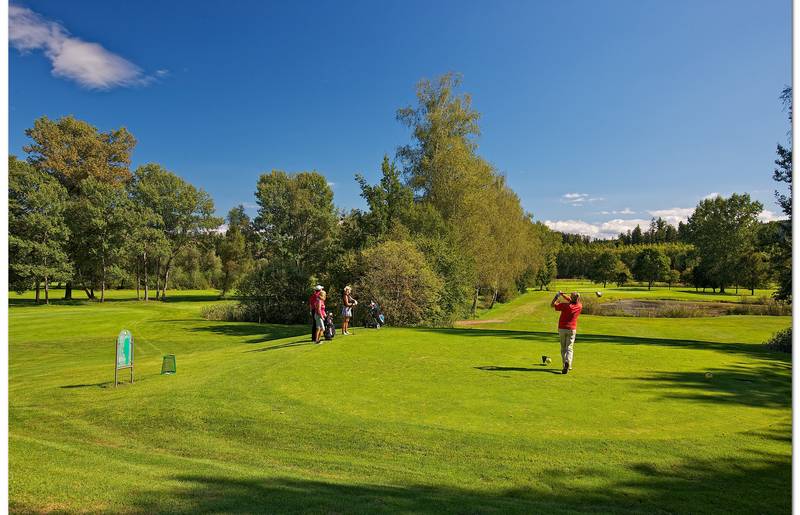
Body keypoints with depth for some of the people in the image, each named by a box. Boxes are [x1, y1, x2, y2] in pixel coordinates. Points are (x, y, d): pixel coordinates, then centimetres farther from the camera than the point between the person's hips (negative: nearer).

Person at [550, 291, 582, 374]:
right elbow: (573, 301, 19)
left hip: (562, 329, -1)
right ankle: (568, 363, -27)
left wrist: (557, 295, 8)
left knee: (563, 348, 13)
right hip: (572, 330, 1)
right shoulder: (579, 306, -1)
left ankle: (565, 365, 16)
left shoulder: (565, 305, -12)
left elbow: (552, 304, -3)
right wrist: (563, 295, 14)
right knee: (569, 348, -3)